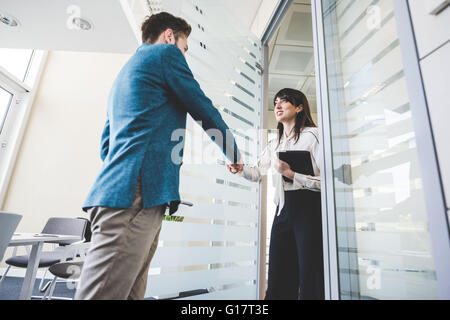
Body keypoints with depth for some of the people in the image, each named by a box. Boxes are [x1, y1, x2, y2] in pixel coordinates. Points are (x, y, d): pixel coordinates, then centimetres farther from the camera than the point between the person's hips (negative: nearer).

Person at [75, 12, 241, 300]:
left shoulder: (126, 71, 31)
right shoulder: (166, 53, 6)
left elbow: (107, 144, 29)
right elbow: (205, 111, 4)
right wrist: (234, 153, 18)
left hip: (120, 192, 9)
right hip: (138, 194, -9)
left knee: (130, 291, 10)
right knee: (105, 293, -6)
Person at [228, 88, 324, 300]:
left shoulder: (312, 135, -3)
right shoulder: (274, 145, 19)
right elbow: (257, 173, 20)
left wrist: (290, 173, -20)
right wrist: (240, 169, 0)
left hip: (309, 209, -6)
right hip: (283, 210, 6)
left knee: (310, 283, 1)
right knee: (278, 282, 12)